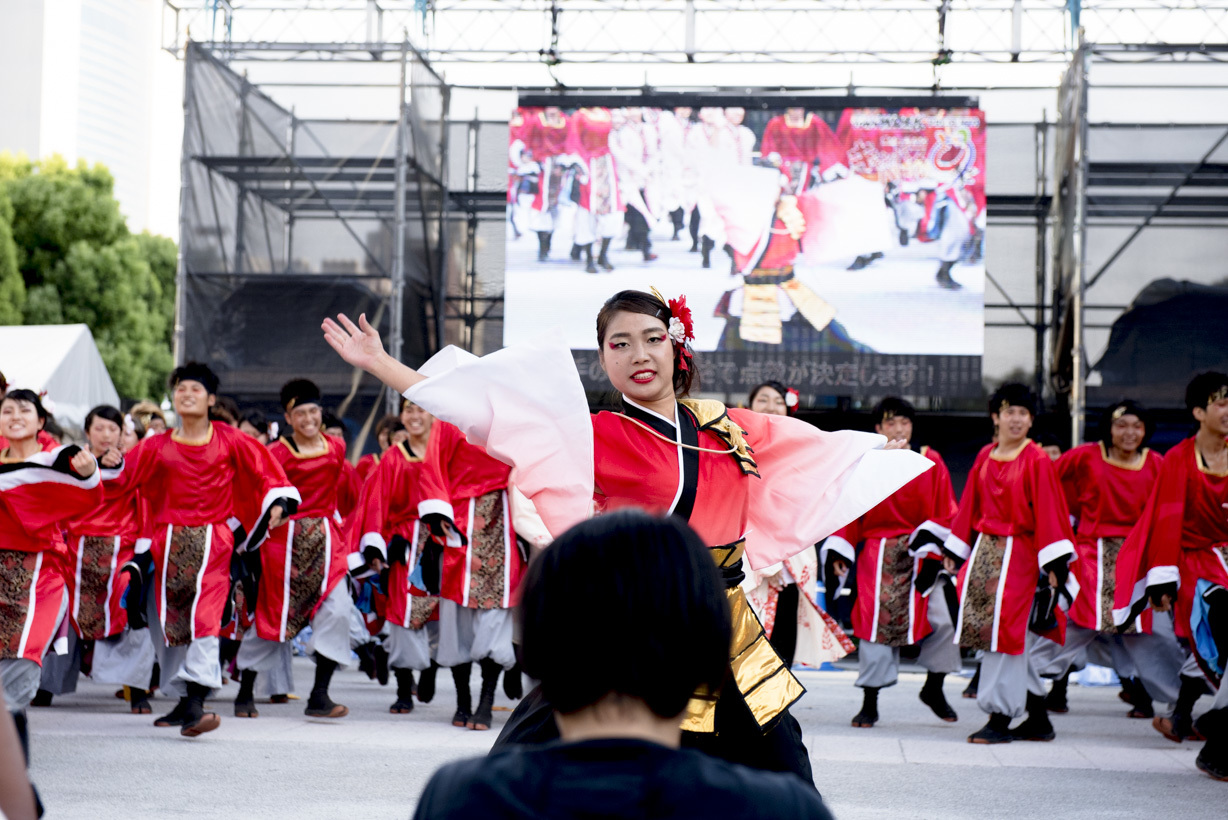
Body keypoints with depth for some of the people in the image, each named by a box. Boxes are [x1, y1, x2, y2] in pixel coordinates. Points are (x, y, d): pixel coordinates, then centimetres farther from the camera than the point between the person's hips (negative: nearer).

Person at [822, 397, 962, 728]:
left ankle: (934, 688, 15)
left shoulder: (931, 462, 4)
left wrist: (931, 548, -9)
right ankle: (869, 704, 9)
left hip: (920, 556, 1)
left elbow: (945, 513, 3)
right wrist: (838, 551, -6)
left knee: (943, 619, -9)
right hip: (878, 559, -1)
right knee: (876, 623, -1)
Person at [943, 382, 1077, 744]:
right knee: (1013, 641, 8)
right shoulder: (985, 457, 10)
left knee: (1004, 631, -7)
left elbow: (1049, 511, -10)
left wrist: (1054, 565, -15)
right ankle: (1038, 719, 17)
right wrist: (955, 552, 16)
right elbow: (970, 506, 16)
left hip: (1018, 555, -6)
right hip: (984, 550, 6)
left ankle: (1001, 718, -1)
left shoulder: (1037, 461, -7)